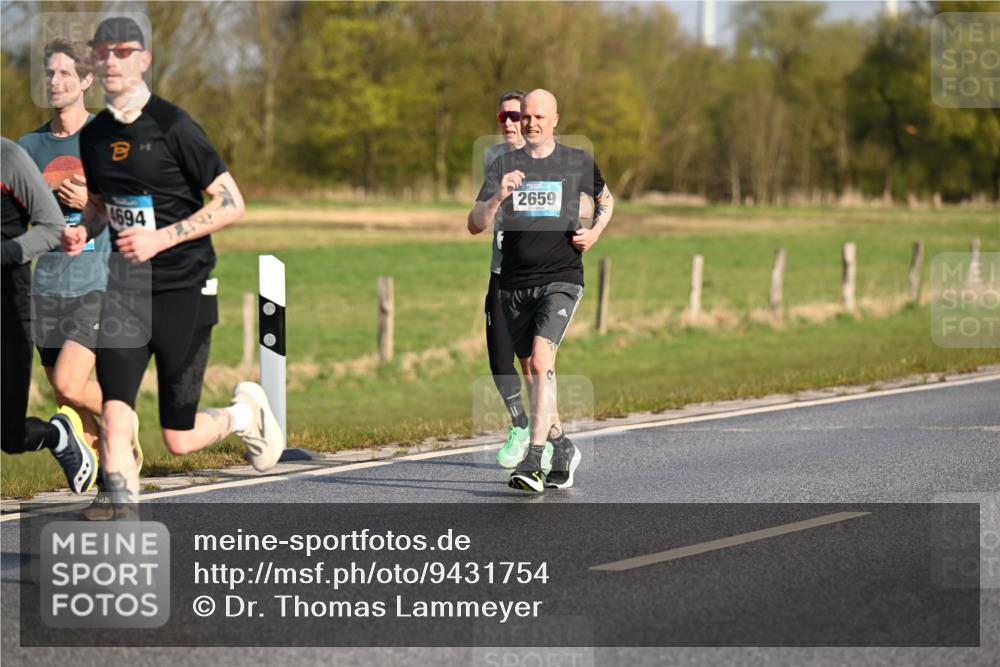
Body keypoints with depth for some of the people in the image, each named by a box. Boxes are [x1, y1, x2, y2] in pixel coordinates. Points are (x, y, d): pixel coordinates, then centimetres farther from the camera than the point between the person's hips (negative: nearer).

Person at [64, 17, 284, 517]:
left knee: (179, 440, 1)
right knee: (113, 406, -18)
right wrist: (82, 232, 2)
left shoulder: (172, 126, -10)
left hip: (183, 290, -4)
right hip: (124, 288, 5)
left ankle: (247, 412, 32)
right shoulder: (93, 136, 8)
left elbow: (231, 204, -11)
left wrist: (162, 238, -19)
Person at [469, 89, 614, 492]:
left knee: (541, 362, -20)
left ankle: (533, 461, -26)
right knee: (530, 372, 10)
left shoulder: (578, 163, 5)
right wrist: (498, 197, -21)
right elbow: (476, 224, -2)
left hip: (561, 280, -3)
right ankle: (563, 450, 29)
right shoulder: (503, 165, 5)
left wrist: (595, 231, 6)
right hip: (515, 284, 3)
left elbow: (605, 199, 25)